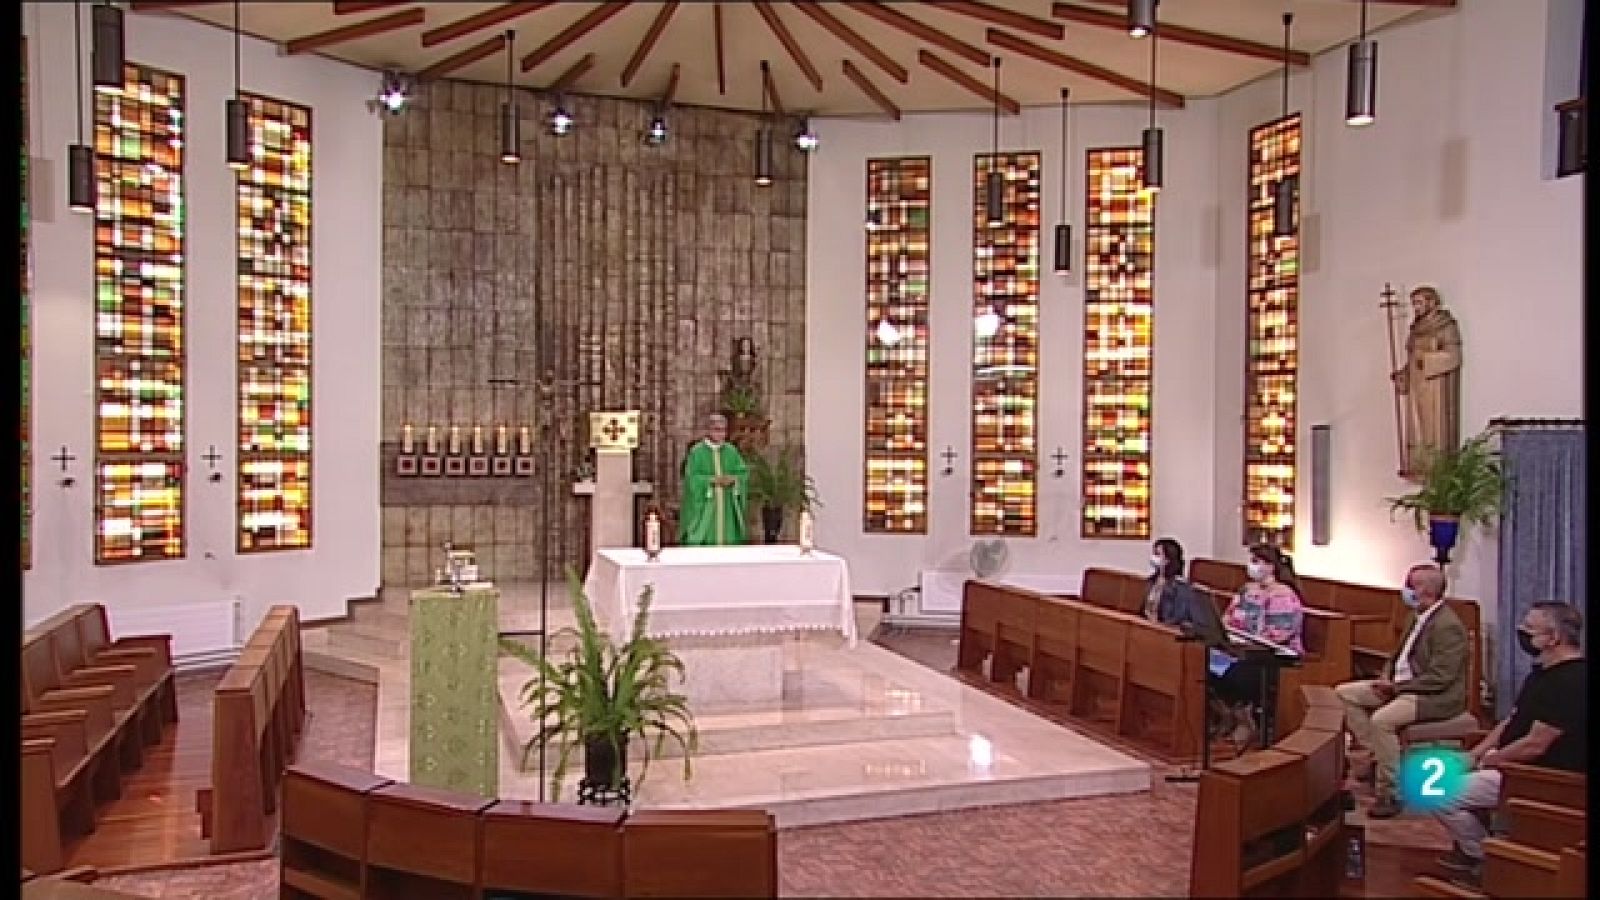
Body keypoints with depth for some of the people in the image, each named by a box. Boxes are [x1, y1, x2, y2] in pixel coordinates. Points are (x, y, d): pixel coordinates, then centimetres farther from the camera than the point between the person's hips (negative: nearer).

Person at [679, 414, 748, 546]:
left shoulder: (732, 451, 8)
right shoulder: (696, 451, -4)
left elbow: (744, 474, 3)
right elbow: (692, 478, -12)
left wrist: (732, 479, -17)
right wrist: (714, 480, -21)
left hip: (727, 507, 4)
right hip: (703, 506, -4)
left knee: (727, 537, 2)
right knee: (699, 537, -7)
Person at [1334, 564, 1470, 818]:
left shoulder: (1448, 626, -20)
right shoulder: (1418, 616, 9)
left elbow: (1439, 680, -25)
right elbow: (1401, 655, 21)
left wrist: (1396, 686, -21)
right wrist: (1387, 679, 2)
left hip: (1436, 696, -10)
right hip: (1402, 685, 10)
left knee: (1381, 719, -33)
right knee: (1344, 692, 5)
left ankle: (1390, 794, -21)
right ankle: (1379, 755, 7)